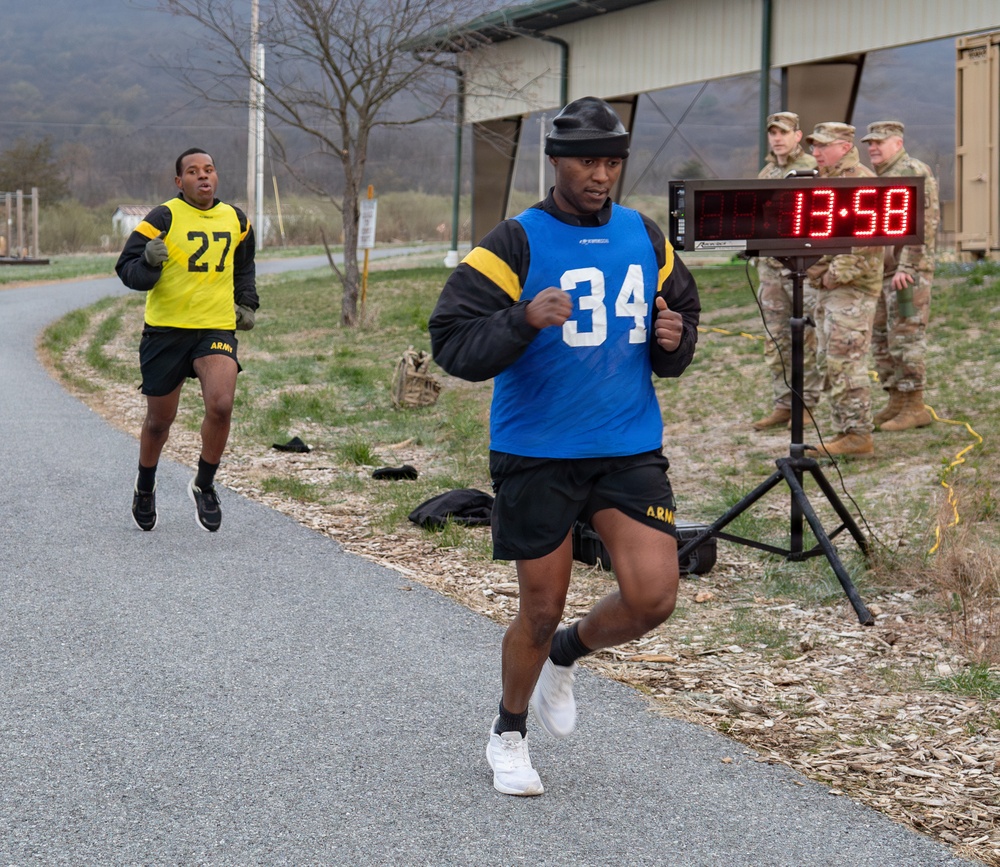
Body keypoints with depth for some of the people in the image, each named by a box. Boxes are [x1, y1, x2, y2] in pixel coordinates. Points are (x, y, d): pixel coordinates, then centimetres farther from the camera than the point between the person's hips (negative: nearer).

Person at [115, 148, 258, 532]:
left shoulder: (236, 220, 8)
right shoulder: (163, 217, -8)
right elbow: (127, 268, -10)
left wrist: (247, 303, 16)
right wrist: (149, 262, -30)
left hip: (217, 328, 2)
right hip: (165, 329, -2)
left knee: (221, 405, -20)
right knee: (159, 418, 8)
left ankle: (204, 486, 2)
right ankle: (145, 487, 37)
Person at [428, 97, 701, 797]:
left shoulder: (646, 239, 8)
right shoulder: (515, 245, -8)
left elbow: (683, 316, 21)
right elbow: (452, 344, -14)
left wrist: (674, 339, -3)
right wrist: (526, 321, -30)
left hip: (630, 448, 4)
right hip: (536, 455, -4)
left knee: (654, 596, -8)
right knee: (542, 607, 5)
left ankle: (565, 656, 25)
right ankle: (509, 734, 31)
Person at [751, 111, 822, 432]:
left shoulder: (813, 169, -5)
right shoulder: (765, 174, 16)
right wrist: (758, 260, 14)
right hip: (770, 265, 7)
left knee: (806, 339, -3)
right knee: (775, 341, 8)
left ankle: (806, 405, 4)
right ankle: (782, 405, 13)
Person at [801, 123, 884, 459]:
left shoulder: (862, 182, -12)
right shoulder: (825, 180, 18)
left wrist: (838, 274, -20)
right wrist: (815, 271, 13)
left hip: (852, 288, -10)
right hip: (827, 288, 10)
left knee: (845, 362, -10)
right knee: (829, 363, 11)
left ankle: (858, 436, -6)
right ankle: (846, 431, 17)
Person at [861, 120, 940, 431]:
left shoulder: (914, 173, -11)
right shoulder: (876, 178, 18)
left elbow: (923, 224, -18)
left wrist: (907, 268, -23)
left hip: (909, 273, -9)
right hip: (881, 273, 9)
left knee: (905, 338, -9)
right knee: (881, 339, 10)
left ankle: (915, 408, -4)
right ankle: (896, 402, 17)